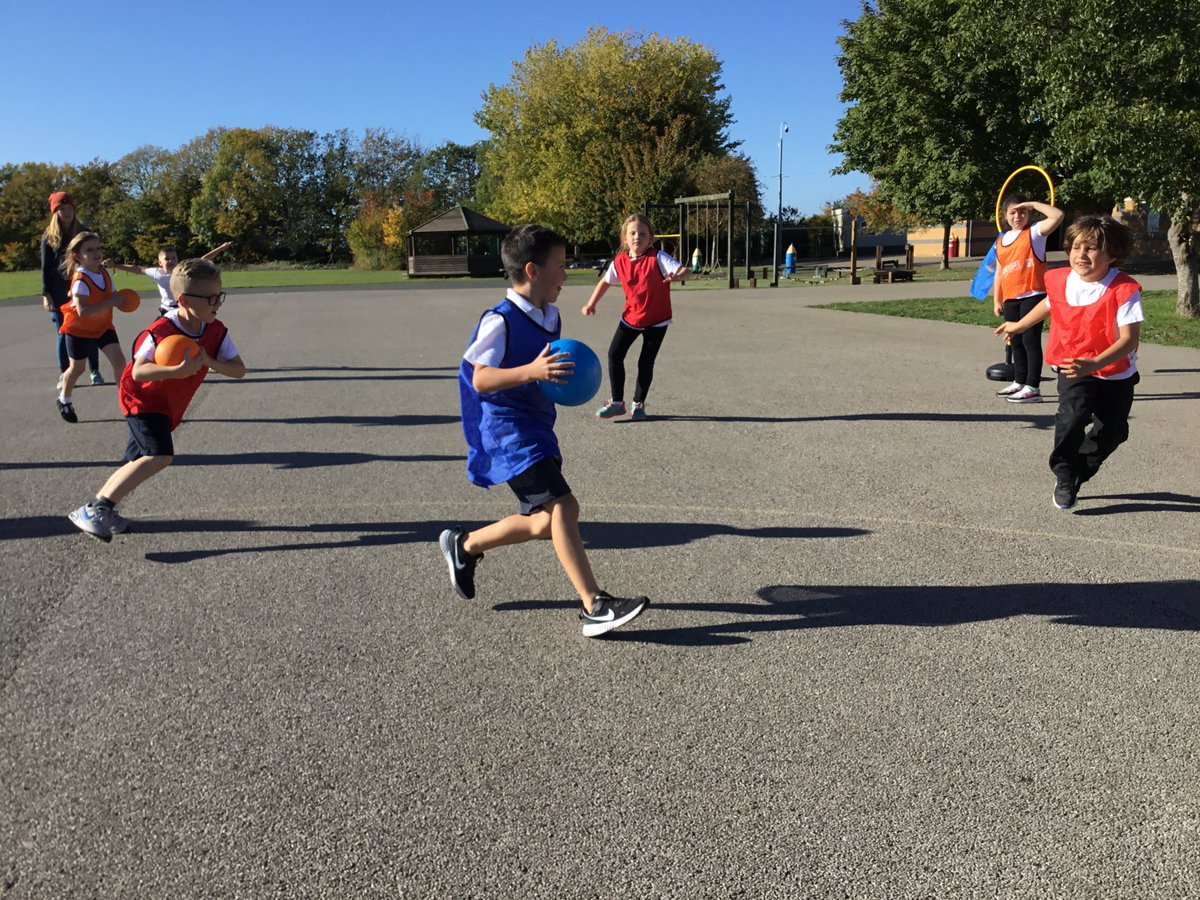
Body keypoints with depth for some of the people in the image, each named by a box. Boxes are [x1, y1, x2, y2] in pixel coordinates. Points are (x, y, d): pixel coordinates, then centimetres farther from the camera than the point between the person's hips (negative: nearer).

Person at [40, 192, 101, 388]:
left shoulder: (82, 233, 4)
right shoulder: (49, 236, 2)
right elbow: (45, 267, 2)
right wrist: (46, 294, -5)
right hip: (58, 291, 0)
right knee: (62, 333, 4)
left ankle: (95, 372, 8)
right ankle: (64, 375, 9)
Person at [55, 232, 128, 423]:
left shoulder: (104, 273, -6)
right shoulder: (80, 280, -29)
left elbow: (112, 295, 6)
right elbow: (83, 310, -39)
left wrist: (121, 300, -17)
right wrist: (111, 302, -41)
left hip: (103, 325, 5)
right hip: (79, 329, -5)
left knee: (119, 360, -11)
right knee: (77, 367, 10)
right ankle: (64, 400, 36)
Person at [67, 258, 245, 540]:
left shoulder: (217, 331, -11)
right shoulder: (160, 331, -27)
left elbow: (239, 369, -14)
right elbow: (138, 371, -30)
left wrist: (209, 362, -31)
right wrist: (178, 370, -44)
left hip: (168, 408, 8)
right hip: (143, 399, -8)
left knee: (139, 461, 15)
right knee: (160, 455, -25)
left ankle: (101, 511, 31)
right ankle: (95, 510, -20)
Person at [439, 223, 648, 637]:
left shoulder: (550, 317, 11)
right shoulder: (500, 320, -15)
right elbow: (481, 379, -21)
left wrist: (567, 377, 6)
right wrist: (531, 371, -33)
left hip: (537, 430, 9)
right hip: (508, 432, -9)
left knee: (546, 521, 12)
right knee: (563, 506, -20)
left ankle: (464, 545, 32)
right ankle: (594, 607, -18)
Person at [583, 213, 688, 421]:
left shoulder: (658, 258, -19)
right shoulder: (620, 261, -7)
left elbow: (684, 270, -30)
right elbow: (606, 281, 11)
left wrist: (678, 276, -53)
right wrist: (591, 303, 8)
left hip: (657, 320, -3)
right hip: (631, 317, 4)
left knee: (646, 362, -2)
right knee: (614, 354, -2)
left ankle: (638, 404, 18)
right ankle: (617, 402, 11)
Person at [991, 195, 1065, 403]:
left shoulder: (1035, 232, -1)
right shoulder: (1001, 241, 15)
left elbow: (1058, 215, -19)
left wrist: (1033, 204, -11)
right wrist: (997, 300, 14)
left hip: (1032, 296, -6)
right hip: (1010, 299, 7)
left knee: (1030, 340, -8)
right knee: (1016, 342, 14)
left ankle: (1033, 388, -6)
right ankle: (1019, 382, 26)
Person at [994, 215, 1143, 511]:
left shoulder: (1124, 290, -23)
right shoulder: (1060, 281, -10)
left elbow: (1129, 339, -29)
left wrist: (1094, 364, -45)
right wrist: (1018, 325, 29)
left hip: (1116, 373, 0)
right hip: (1072, 366, 1)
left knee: (1112, 431, 6)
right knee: (1073, 415, -23)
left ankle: (1078, 473, 33)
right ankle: (1064, 477, -3)